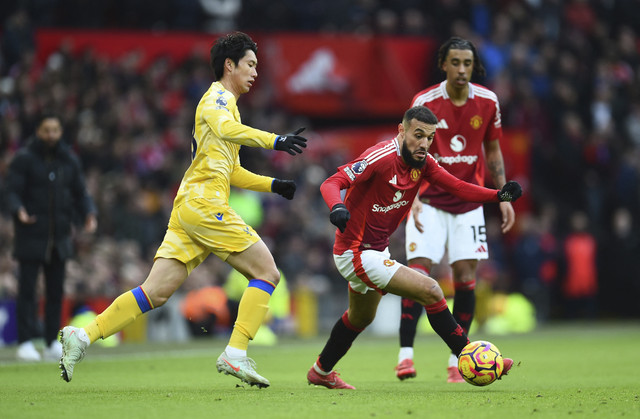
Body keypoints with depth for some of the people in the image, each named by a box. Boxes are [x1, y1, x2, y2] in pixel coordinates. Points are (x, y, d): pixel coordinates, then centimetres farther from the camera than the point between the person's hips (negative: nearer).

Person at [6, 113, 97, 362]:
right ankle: (26, 342, -5)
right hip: (30, 236, -4)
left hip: (59, 237, 4)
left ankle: (53, 344, 12)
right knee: (27, 289, -6)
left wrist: (88, 215, -7)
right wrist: (19, 211, -29)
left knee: (56, 291, 7)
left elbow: (80, 193, 12)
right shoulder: (23, 159, -4)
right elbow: (12, 191, -9)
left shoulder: (69, 161, 9)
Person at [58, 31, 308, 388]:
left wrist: (273, 185, 25)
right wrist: (274, 141, -32)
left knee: (155, 293, 1)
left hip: (188, 210, 9)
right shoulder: (219, 97, -1)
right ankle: (235, 354, -13)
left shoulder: (223, 101, 29)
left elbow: (232, 173, 34)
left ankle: (83, 336, -4)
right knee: (267, 273, -7)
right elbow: (225, 129, -26)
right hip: (205, 202, -9)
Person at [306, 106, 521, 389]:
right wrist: (337, 207, -49)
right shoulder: (380, 158, -24)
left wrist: (499, 195, -20)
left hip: (377, 251, 10)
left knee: (361, 317, 31)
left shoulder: (422, 162, -2)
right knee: (430, 291, -17)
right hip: (357, 254, -10)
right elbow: (332, 183, -28)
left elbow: (457, 187, -5)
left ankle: (321, 372, 51)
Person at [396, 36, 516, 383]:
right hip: (429, 201, -3)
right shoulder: (424, 102, -10)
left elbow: (492, 150, 10)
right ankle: (406, 354, -12)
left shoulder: (487, 102, -1)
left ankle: (457, 359, 6)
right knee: (418, 272, -14)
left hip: (468, 202, 3)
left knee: (465, 276, -1)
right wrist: (412, 196, -22)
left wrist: (503, 196, 5)